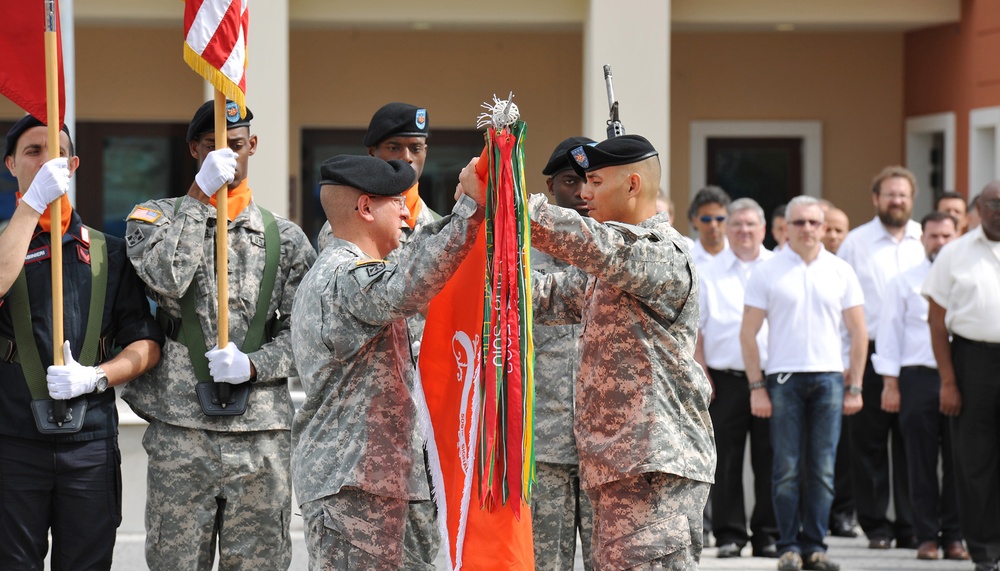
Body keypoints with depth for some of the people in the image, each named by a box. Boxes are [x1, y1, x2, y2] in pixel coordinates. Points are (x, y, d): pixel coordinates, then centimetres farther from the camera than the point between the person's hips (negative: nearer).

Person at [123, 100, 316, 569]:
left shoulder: (285, 239, 12)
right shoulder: (156, 218, 8)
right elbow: (164, 280, -14)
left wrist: (253, 365, -10)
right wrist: (200, 195, -13)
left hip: (262, 437, 1)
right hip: (179, 432, -1)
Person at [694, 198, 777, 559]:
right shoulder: (709, 273, 8)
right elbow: (694, 329, 7)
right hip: (724, 378, 0)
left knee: (769, 460, 2)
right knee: (726, 460, 0)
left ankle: (768, 534, 9)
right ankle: (729, 534, 6)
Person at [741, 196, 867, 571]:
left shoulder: (841, 272, 9)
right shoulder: (767, 272, 3)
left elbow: (858, 333, 11)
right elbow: (748, 333, 3)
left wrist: (854, 386, 4)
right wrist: (756, 387, -4)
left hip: (829, 378, 2)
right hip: (783, 378, -2)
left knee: (822, 469, 2)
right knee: (787, 469, -2)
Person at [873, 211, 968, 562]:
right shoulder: (905, 283, 9)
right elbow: (890, 332, 7)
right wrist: (890, 384, 0)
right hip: (918, 376, -1)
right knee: (921, 462, 1)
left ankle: (953, 536, 9)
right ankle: (927, 536, 7)